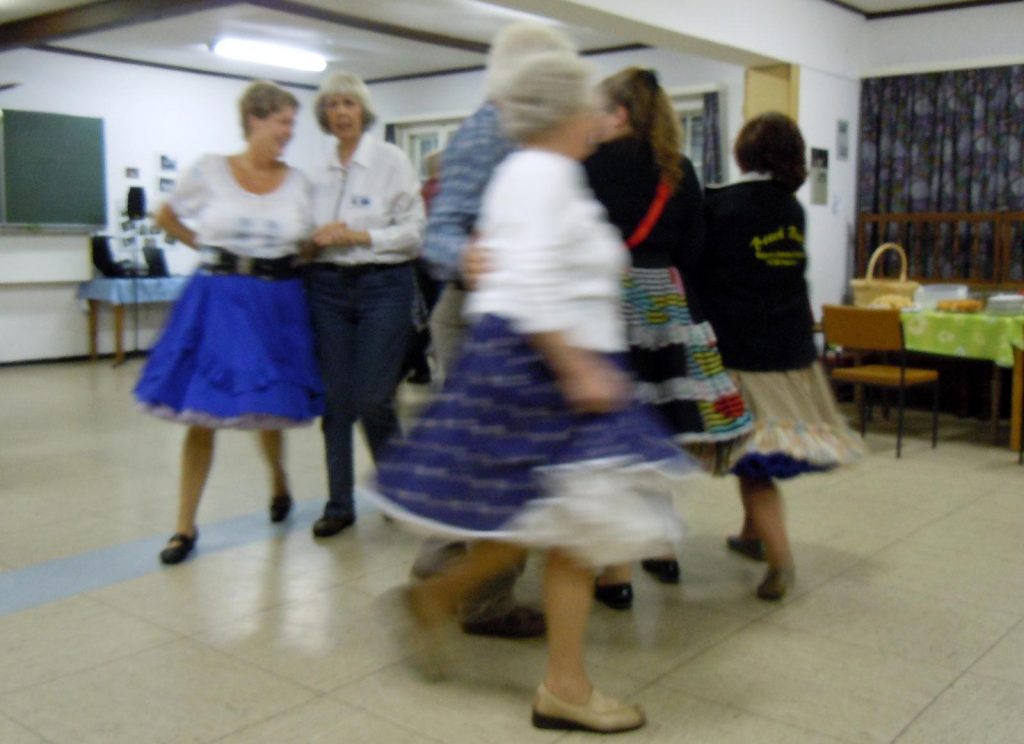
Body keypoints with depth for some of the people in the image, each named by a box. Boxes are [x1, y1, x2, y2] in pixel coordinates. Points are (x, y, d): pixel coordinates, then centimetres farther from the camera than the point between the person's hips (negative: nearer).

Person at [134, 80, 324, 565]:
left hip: (276, 303, 2)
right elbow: (166, 217, 14)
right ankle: (185, 527, 10)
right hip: (217, 300, -1)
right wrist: (209, 248, 7)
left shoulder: (298, 183, 5)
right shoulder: (209, 171, 0)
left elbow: (305, 247, 12)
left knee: (269, 410, 7)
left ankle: (279, 481, 40)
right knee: (200, 414, -1)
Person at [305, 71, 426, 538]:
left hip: (383, 284, -4)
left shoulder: (391, 161, -2)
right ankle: (339, 503, 18)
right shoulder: (319, 171, 10)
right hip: (328, 286, 4)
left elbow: (414, 230, -6)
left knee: (373, 398, -5)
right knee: (336, 399, 5)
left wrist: (360, 236, -14)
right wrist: (317, 239, -3)